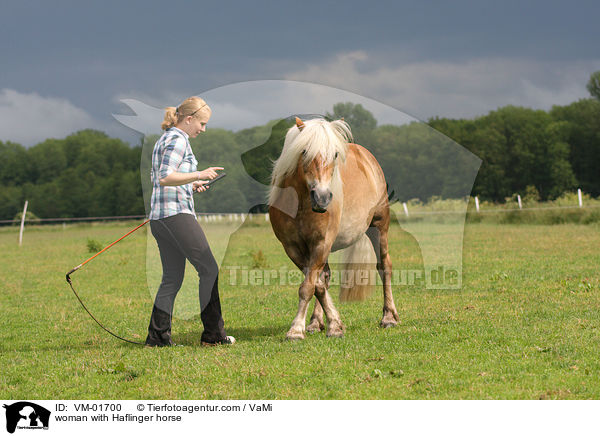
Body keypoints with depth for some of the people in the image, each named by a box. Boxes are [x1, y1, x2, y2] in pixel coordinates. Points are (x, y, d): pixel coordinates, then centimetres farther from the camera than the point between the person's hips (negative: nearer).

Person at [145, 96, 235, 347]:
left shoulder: (164, 139, 20)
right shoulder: (178, 140, -10)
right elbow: (165, 178, -21)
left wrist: (190, 184, 21)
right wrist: (198, 175, -22)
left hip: (159, 218, 10)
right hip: (177, 214, -10)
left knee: (172, 278, 9)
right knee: (209, 269, -4)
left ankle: (158, 336, 5)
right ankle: (213, 333, -2)